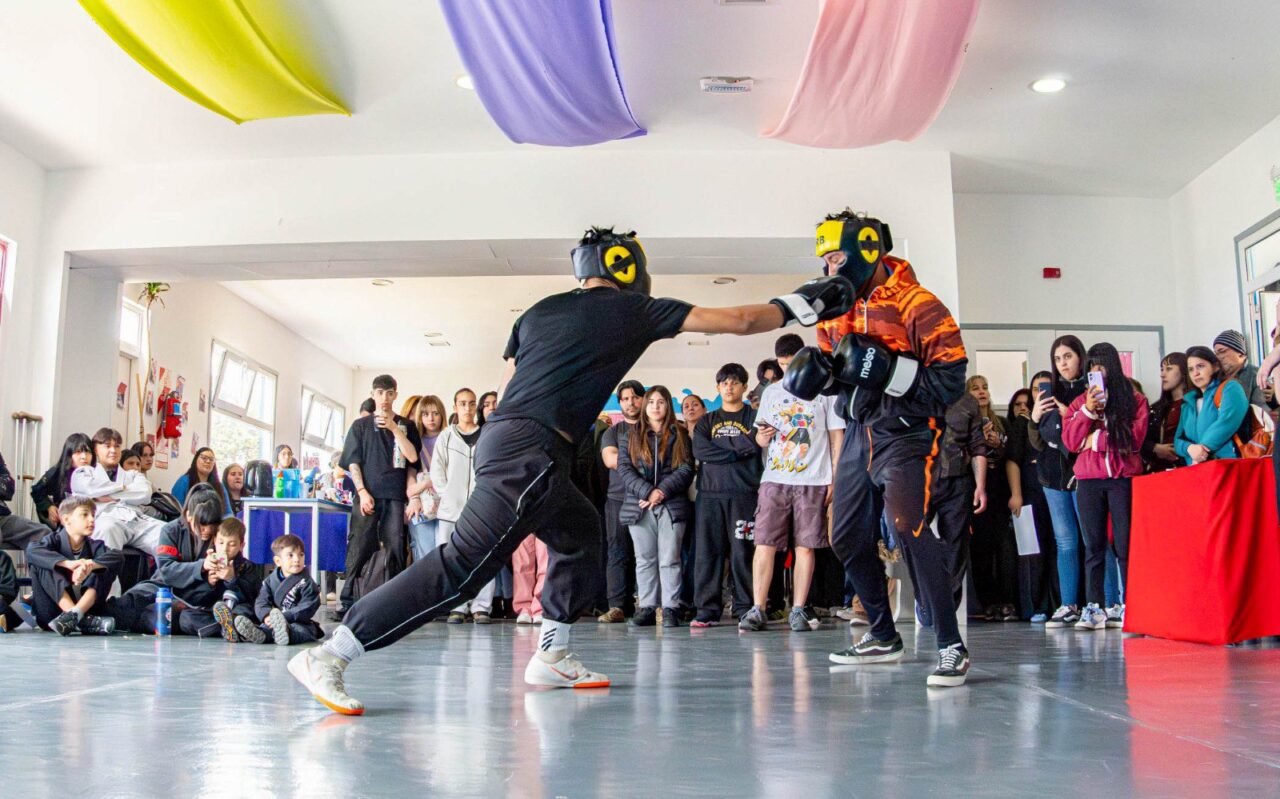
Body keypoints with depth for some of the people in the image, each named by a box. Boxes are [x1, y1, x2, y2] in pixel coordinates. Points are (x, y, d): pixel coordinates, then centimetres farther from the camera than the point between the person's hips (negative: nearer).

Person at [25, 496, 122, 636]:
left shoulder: (94, 546, 6)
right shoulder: (54, 540, 0)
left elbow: (118, 557, -15)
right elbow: (32, 550, -24)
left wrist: (89, 565, -32)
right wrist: (68, 563, -36)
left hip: (87, 607, 2)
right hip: (51, 616, -2)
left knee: (109, 565, -10)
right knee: (39, 562, -18)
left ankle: (76, 613, -32)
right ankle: (79, 619, -31)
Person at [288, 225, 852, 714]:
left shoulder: (540, 311, 22)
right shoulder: (634, 311, 7)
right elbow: (737, 322, 11)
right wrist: (798, 305, 24)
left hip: (500, 435, 9)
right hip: (529, 452, -9)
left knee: (580, 538, 23)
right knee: (462, 568, -12)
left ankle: (550, 657, 24)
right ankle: (330, 654, -15)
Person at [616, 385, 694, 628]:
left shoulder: (679, 436, 10)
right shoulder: (630, 437, 13)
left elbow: (686, 469, 0)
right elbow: (624, 469, 2)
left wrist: (663, 491, -13)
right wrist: (647, 492, -12)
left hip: (672, 505, -2)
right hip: (638, 506, 2)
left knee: (669, 559, -3)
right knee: (644, 560, 4)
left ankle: (670, 608, -2)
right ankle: (647, 608, 8)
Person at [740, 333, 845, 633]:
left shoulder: (825, 390, 5)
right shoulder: (771, 392, 14)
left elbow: (837, 436, 5)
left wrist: (836, 479, -1)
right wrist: (761, 437, -5)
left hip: (813, 481, -2)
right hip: (774, 479, 2)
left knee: (805, 547, 0)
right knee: (764, 544, -5)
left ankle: (798, 611, 7)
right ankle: (757, 609, -2)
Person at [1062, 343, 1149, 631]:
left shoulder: (1135, 399, 8)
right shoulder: (1080, 402, 16)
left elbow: (1134, 438, -5)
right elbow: (1071, 442, 3)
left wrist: (1095, 439, -2)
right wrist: (1088, 411, -7)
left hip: (1124, 477, -2)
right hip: (1089, 480, 2)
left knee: (1125, 543, -5)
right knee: (1093, 545, 1)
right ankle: (1093, 608, 1)